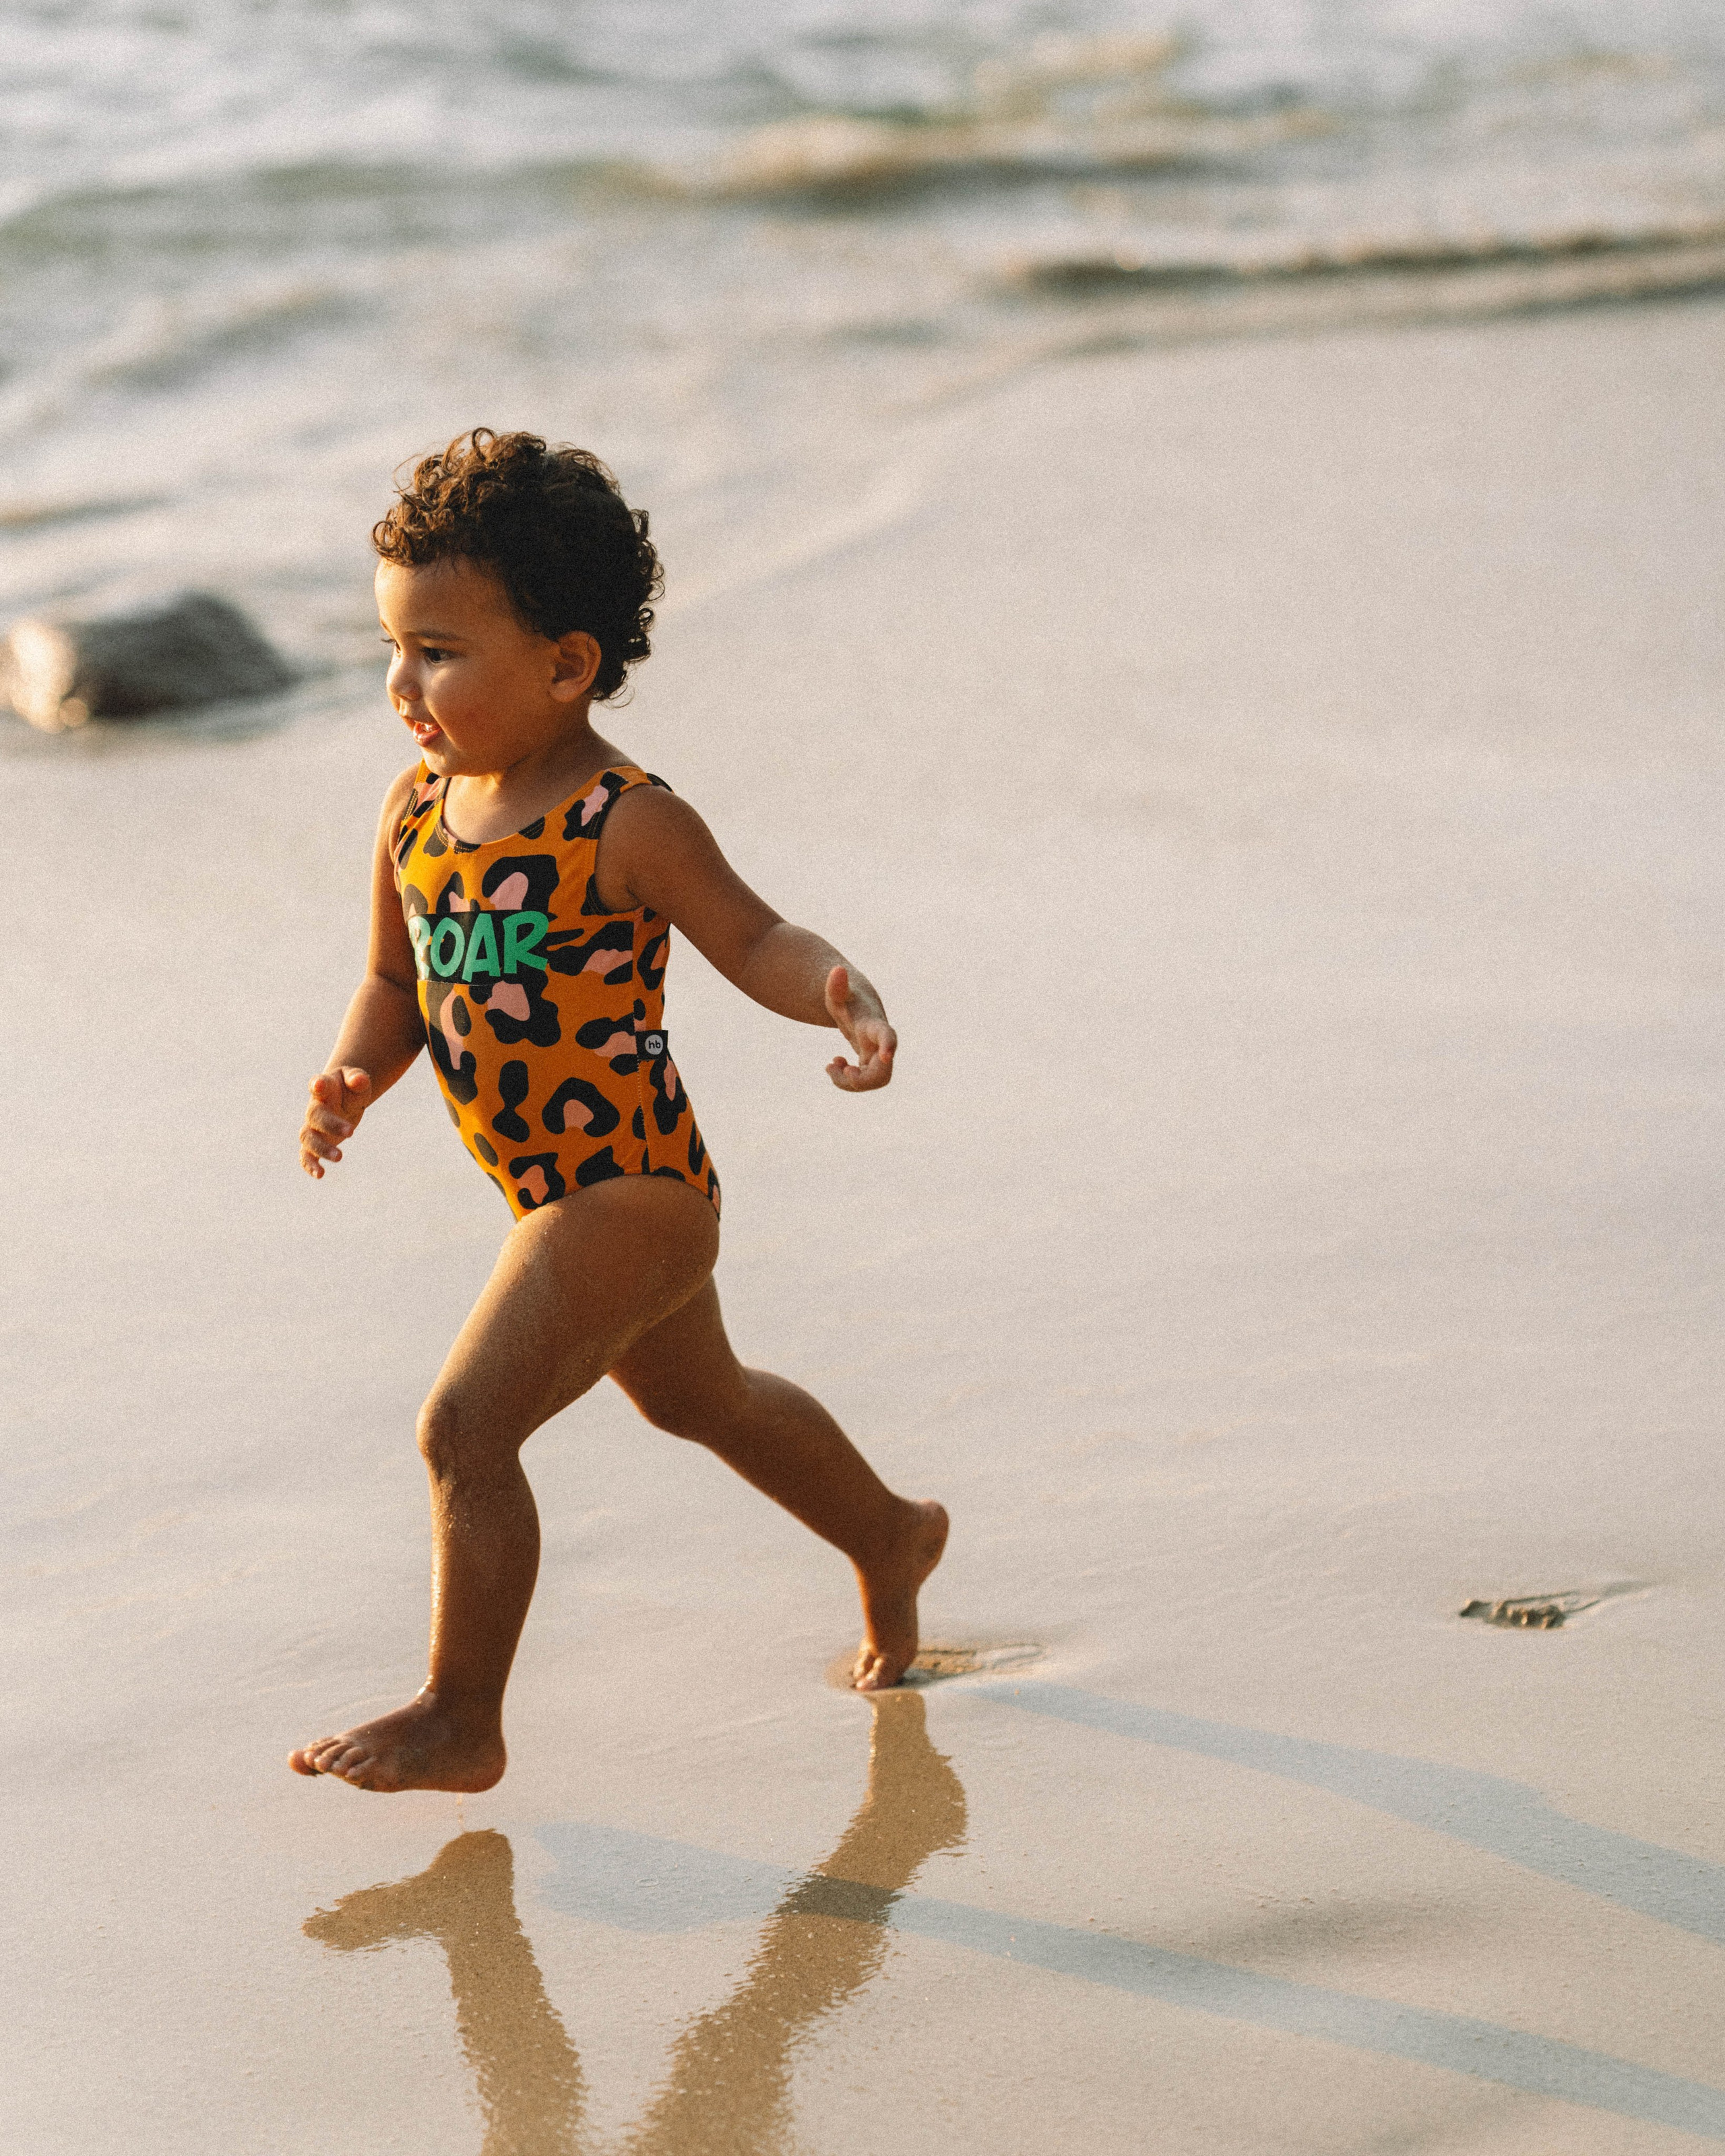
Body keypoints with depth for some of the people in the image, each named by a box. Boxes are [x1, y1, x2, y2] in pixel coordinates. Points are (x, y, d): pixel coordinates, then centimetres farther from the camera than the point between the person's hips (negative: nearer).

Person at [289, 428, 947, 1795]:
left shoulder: (627, 825, -20)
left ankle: (462, 1722, 0)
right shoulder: (418, 810, 0)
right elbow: (398, 982, 11)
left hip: (627, 1190, -9)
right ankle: (890, 1540, 53)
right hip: (565, 1193, 9)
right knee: (705, 1401, 29)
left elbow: (754, 939, -11)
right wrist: (353, 1082, -8)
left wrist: (842, 995, -31)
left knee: (465, 1426, -15)